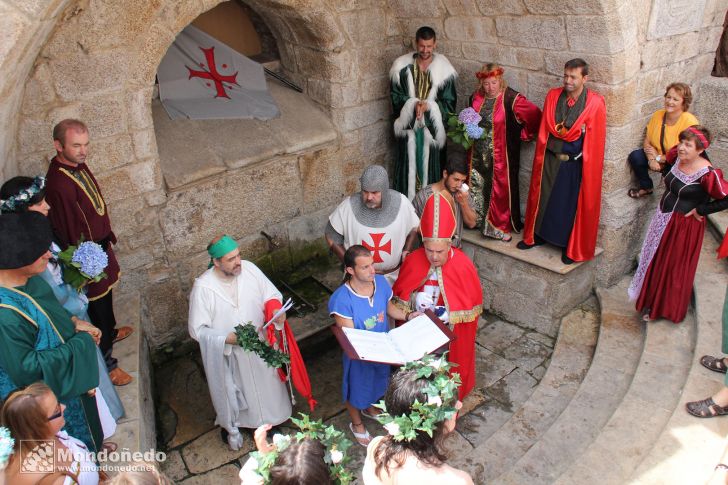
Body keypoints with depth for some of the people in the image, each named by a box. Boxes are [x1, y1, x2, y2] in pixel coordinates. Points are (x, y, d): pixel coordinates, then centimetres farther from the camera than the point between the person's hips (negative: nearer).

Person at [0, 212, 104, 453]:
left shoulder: (28, 278, -13)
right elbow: (27, 370, -29)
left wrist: (73, 321, -10)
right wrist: (82, 342, -24)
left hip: (66, 369, 8)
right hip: (50, 392, -8)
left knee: (85, 425, 33)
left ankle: (93, 446, 60)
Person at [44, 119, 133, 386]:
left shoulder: (77, 164, -3)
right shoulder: (59, 184, -31)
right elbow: (68, 233, -25)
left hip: (100, 243, 9)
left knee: (106, 296, 29)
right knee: (97, 305, 8)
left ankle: (110, 332, 55)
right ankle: (106, 362, 26)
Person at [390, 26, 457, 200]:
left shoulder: (443, 68, -5)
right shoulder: (403, 66, -2)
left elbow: (450, 102, -4)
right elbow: (396, 96, 1)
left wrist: (428, 106, -20)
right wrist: (413, 104, -17)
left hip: (433, 128, -1)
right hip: (409, 127, 1)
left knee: (431, 168, 5)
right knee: (408, 168, 6)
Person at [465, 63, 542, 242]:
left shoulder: (512, 99, -14)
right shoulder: (476, 98, 3)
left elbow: (536, 117, -11)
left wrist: (523, 135, -4)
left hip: (501, 157, -5)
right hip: (477, 156, 5)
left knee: (501, 191, 4)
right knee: (477, 188, 14)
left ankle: (501, 227, 20)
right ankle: (477, 220, 32)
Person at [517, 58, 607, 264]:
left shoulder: (595, 103, -12)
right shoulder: (553, 96, -1)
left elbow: (596, 139, -7)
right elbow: (544, 129, 4)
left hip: (577, 164, -3)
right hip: (551, 160, 4)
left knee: (573, 204, 7)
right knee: (543, 198, 15)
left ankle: (572, 247, 24)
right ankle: (539, 235, 36)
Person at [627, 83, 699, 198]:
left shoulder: (690, 122, -23)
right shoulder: (658, 115, -7)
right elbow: (647, 141, -3)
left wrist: (659, 158, -19)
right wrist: (651, 159, -21)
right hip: (657, 157, 5)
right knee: (635, 157, -17)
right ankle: (646, 187, 9)